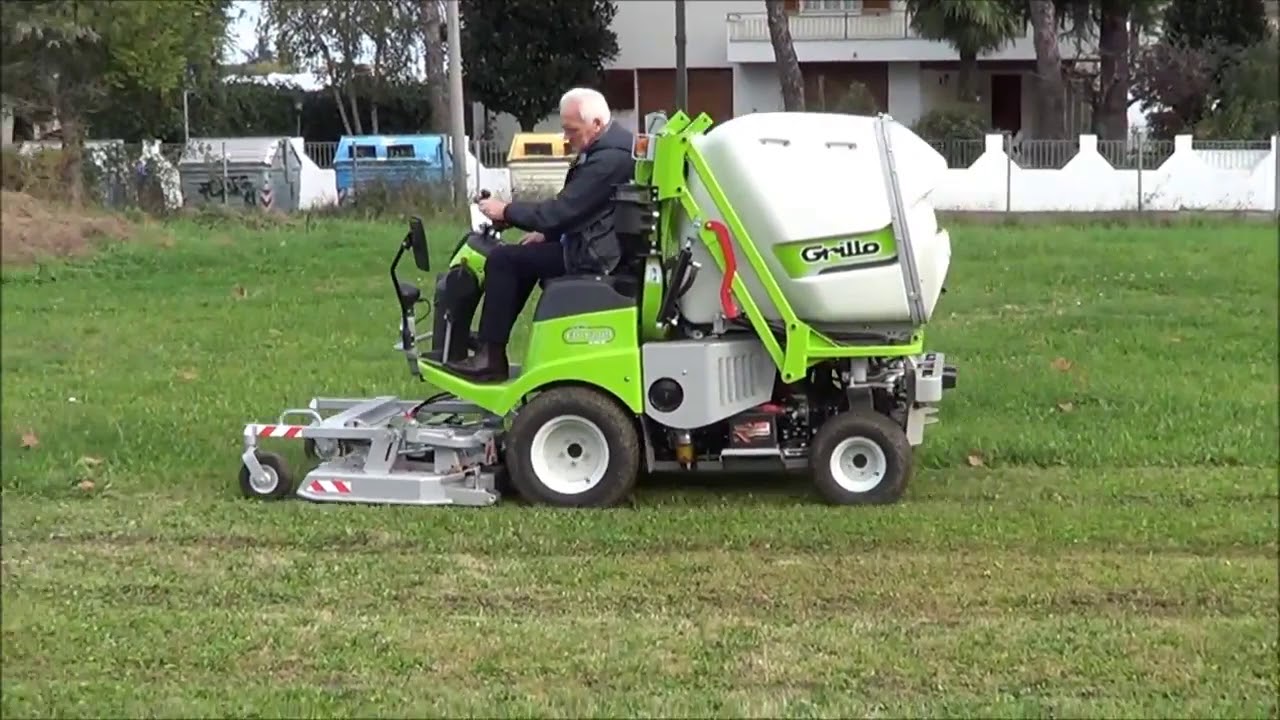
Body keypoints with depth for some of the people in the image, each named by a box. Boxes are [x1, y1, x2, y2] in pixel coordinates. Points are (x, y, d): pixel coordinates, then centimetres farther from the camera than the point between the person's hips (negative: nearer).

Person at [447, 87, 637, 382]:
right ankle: (492, 341, 28)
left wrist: (506, 211, -13)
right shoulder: (614, 142, 9)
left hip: (595, 256, -11)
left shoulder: (608, 159, -25)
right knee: (523, 255, 26)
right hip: (605, 243, 11)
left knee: (503, 260, -9)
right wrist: (547, 233, 10)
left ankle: (490, 359, -2)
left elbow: (562, 210, -24)